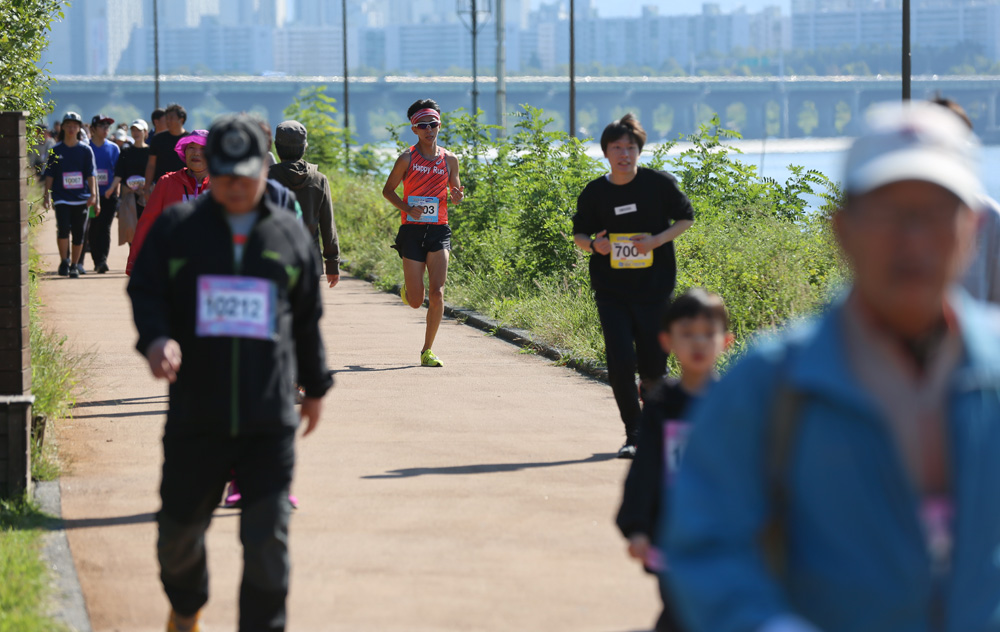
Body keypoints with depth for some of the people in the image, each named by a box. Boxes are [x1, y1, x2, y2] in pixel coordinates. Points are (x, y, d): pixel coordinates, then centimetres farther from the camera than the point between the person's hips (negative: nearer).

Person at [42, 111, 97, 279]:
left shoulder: (86, 150, 5)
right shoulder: (56, 150, 5)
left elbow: (91, 174, 4)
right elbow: (49, 174, 8)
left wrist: (93, 194, -7)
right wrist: (46, 194, 3)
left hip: (81, 197, 1)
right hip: (61, 197, -1)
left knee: (78, 233, 3)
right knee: (63, 229, -18)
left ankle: (74, 266, 15)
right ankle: (64, 262, -2)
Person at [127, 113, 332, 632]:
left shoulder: (290, 235, 9)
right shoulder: (176, 228, 5)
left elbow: (307, 321, 17)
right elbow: (145, 292, 0)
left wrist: (314, 388, 24)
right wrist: (156, 339, -21)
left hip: (270, 422, 0)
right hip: (194, 418, 0)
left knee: (266, 540, -6)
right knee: (179, 530, 12)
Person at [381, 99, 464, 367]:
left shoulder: (449, 159, 5)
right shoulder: (407, 158, -3)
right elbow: (388, 189, 5)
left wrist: (457, 196, -7)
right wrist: (406, 208, -12)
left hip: (439, 231, 2)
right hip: (412, 231, -2)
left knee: (437, 293, -13)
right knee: (416, 302, 0)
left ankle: (427, 350, -1)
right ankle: (406, 290, 39)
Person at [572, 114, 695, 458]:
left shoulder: (660, 183, -4)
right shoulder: (594, 192, 0)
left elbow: (686, 218, 6)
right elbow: (579, 233, 12)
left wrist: (657, 240, -12)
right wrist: (593, 245, -12)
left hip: (655, 290, -1)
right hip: (611, 292, 1)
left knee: (654, 367, 3)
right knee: (621, 364, -10)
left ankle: (649, 392, 39)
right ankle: (633, 434, 5)